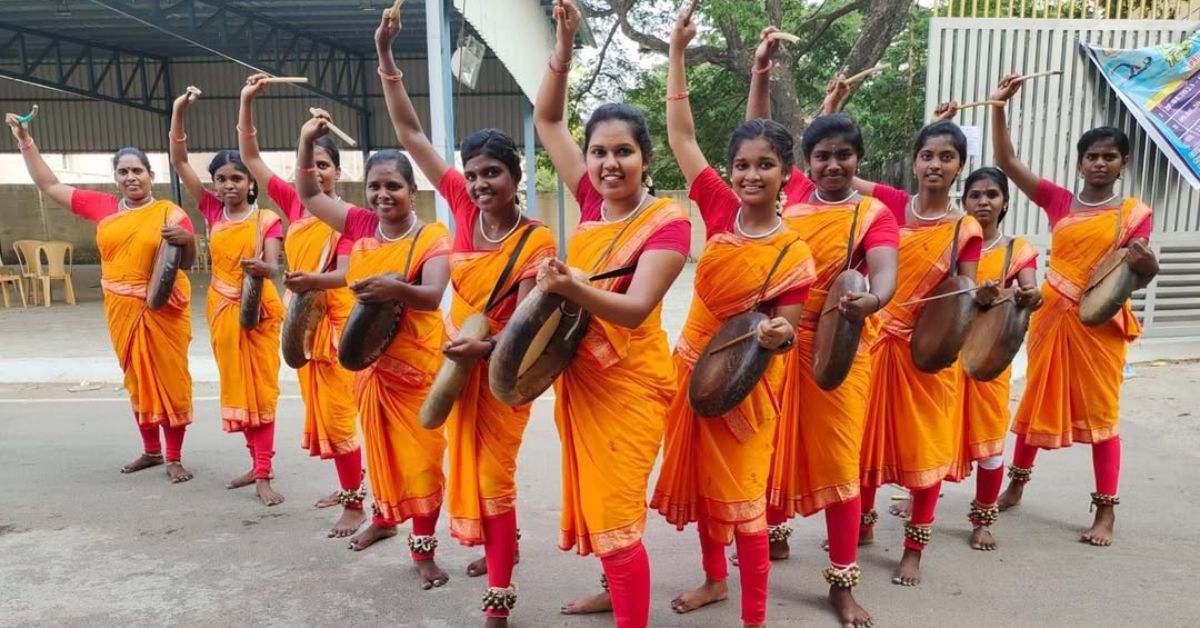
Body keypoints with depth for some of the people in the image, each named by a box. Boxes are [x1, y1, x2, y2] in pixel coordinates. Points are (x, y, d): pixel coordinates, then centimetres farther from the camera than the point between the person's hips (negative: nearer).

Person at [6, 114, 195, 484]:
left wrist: (187, 240, -26)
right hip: (122, 309, 4)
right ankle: (151, 451, 27)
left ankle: (175, 457, 10)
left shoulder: (169, 212, -5)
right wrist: (25, 142, 14)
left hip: (163, 309, -4)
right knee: (137, 379, 13)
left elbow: (187, 263, -4)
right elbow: (49, 185, 17)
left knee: (171, 378, 0)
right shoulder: (102, 207, 6)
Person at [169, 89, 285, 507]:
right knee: (236, 386, 11)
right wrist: (178, 112, -6)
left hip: (259, 309, -5)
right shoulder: (213, 212, 4)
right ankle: (258, 462, 24)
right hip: (222, 309, 5)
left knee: (261, 387, -3)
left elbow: (270, 267, -17)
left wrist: (260, 267, -41)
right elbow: (179, 162, 2)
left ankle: (264, 474, 0)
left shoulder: (267, 220, -7)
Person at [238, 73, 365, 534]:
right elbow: (250, 158, 8)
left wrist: (312, 280, -40)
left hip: (336, 320, -7)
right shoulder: (294, 203, 5)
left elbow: (344, 273, -20)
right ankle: (349, 486, 30)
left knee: (338, 412, -5)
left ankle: (355, 505, 5)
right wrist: (246, 101, 2)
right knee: (318, 410, 15)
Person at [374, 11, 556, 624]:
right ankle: (499, 548, 44)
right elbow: (409, 133, -4)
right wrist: (386, 58, -8)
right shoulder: (465, 205, -6)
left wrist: (486, 346, -39)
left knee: (494, 475, 0)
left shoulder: (536, 240, -19)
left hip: (501, 367, -6)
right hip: (457, 358, 6)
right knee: (465, 466, 20)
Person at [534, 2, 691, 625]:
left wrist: (571, 287, -41)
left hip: (628, 381, -7)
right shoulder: (593, 199, 1)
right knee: (594, 498, 22)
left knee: (616, 514, -5)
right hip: (580, 372, 7)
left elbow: (636, 308, -26)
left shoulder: (667, 220, -16)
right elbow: (546, 119, 7)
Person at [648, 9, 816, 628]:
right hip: (693, 365, 5)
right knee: (700, 482, 19)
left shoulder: (792, 252, -16)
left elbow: (785, 328, -11)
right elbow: (681, 135, -5)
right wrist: (677, 50, -8)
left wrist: (778, 335, -35)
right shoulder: (721, 208, -5)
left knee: (741, 498, 0)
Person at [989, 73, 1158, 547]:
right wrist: (999, 107, -10)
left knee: (1100, 412, 3)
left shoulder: (1133, 214, -1)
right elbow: (1006, 162, -2)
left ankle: (1106, 511, 14)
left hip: (1101, 323, -2)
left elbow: (1137, 280, -1)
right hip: (1051, 315, 2)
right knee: (1037, 402, 14)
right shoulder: (1058, 201, 3)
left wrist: (1145, 263, -24)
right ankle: (1016, 484, 31)